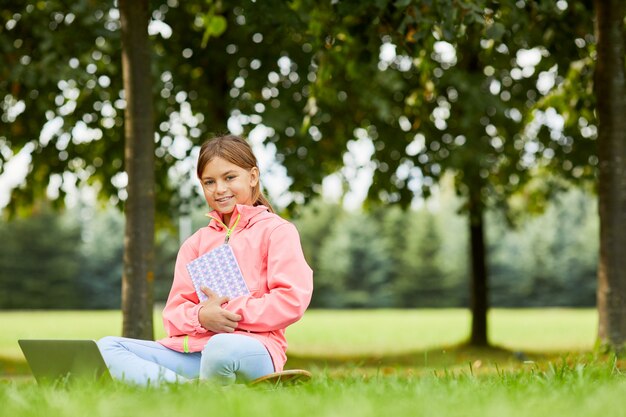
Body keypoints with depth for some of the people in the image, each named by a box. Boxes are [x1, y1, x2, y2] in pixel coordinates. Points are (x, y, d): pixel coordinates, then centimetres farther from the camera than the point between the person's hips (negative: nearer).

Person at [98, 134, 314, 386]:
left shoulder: (277, 231, 9)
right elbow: (174, 315, 14)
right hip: (192, 350, 7)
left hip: (250, 348, -6)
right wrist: (200, 317, -9)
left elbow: (292, 300, -5)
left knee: (222, 347, -43)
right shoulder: (196, 243, 24)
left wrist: (234, 311, -11)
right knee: (106, 347, -13)